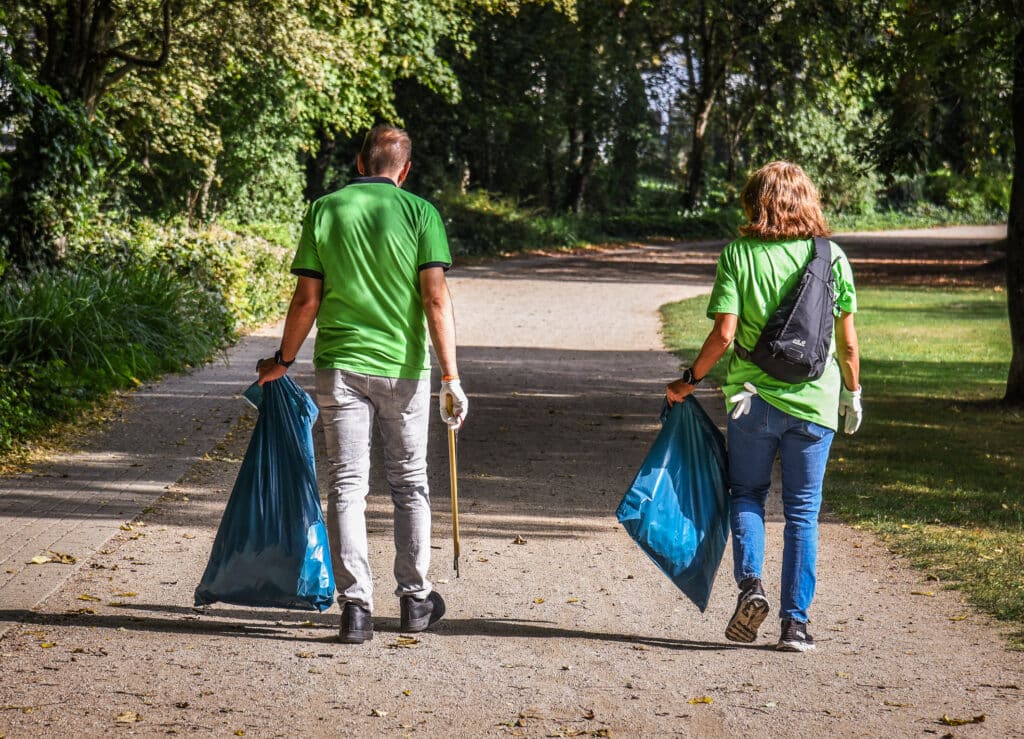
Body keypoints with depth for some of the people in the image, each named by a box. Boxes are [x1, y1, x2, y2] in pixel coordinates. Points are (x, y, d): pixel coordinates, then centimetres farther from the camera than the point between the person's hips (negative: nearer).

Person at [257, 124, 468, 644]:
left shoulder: (325, 210, 2)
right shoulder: (419, 212, -2)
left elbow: (307, 299, 0)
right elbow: (435, 298, -9)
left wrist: (283, 361, 13)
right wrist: (451, 376, -10)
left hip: (340, 366, 0)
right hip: (404, 367, 0)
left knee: (346, 485, 3)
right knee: (410, 483, 14)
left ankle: (355, 606, -4)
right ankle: (414, 600, 22)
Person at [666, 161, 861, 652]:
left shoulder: (738, 255, -5)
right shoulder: (832, 257, 0)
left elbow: (724, 333, -11)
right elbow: (847, 342, 3)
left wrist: (690, 380, 3)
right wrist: (852, 393, 18)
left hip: (752, 398, -1)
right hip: (814, 401, 1)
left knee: (746, 495, 18)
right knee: (802, 511, 8)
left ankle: (749, 584, -4)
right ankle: (794, 623, 7)